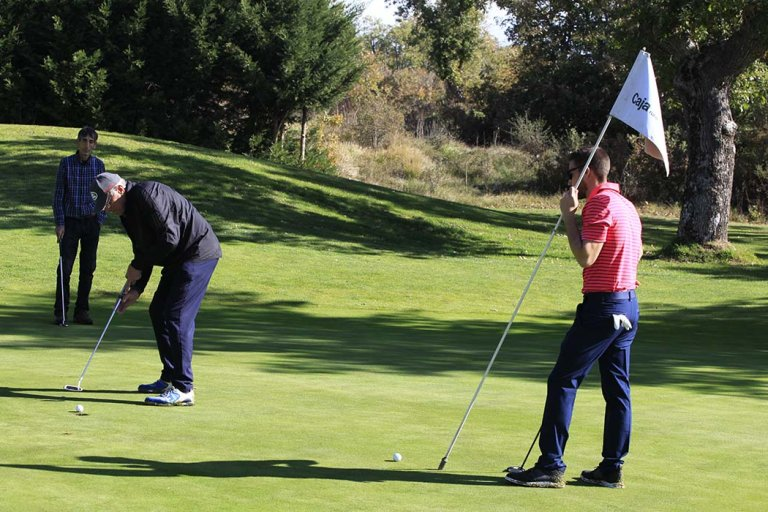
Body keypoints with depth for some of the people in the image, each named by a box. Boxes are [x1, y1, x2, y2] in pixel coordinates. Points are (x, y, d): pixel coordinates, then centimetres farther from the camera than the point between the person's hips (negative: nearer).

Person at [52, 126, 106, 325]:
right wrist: (59, 223, -7)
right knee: (65, 267, -4)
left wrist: (100, 220, 2)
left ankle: (82, 310, 11)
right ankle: (60, 312, 2)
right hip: (70, 220, -2)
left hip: (91, 221, 2)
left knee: (88, 268, 4)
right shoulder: (66, 163, -4)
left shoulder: (98, 165, 2)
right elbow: (58, 195, -2)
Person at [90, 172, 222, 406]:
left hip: (198, 253, -11)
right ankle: (170, 379, 23)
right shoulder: (127, 211, 11)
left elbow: (170, 238, -25)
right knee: (158, 312, 14)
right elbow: (144, 250, 17)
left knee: (177, 317, -15)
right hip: (178, 260, 11)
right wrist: (136, 289, 7)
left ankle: (183, 389, -15)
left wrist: (137, 266, -15)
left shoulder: (146, 194, -20)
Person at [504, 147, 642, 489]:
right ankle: (612, 468, 10)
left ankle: (551, 466, -8)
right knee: (617, 387, 9)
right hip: (628, 305, 10)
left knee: (563, 381, -6)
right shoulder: (626, 205, 16)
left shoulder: (600, 205, -15)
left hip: (603, 305, -10)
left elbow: (586, 257, -21)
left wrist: (569, 215, -14)